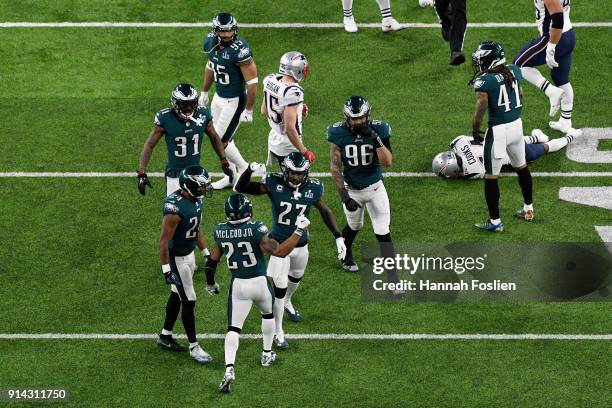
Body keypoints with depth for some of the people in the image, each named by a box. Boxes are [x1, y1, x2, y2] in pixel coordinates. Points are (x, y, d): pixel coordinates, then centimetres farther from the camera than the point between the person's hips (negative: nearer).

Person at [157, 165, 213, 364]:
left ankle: (165, 336, 35)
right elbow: (164, 241, -25)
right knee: (189, 301, -1)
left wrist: (206, 253, 18)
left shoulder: (195, 200, -2)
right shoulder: (176, 208, -30)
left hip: (189, 254, 9)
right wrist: (166, 269, -24)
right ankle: (194, 346, 10)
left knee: (177, 296, 20)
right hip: (177, 259, -9)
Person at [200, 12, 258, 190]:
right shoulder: (211, 42, -6)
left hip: (234, 101, -7)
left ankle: (244, 171, 21)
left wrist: (248, 110, -17)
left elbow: (252, 83, -22)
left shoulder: (240, 50, -29)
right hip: (218, 97, 8)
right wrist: (204, 93, 23)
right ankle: (232, 176, 37)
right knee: (224, 138, 19)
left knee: (220, 142, -1)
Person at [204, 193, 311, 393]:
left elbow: (212, 260, 7)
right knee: (267, 313, 30)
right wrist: (299, 231, -17)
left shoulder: (220, 232, -6)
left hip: (238, 286, 2)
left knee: (233, 329, 3)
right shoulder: (255, 229, -20)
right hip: (260, 283, -1)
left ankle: (229, 369, -17)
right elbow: (279, 251, -25)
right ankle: (267, 354, 41)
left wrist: (210, 283, 24)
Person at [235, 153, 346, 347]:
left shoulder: (312, 189, -14)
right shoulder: (274, 184, -20)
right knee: (279, 286, -3)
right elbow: (240, 188, -18)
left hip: (301, 244, 4)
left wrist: (338, 237, 0)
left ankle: (287, 302, 60)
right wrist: (250, 170, -37)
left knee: (296, 277, 27)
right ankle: (278, 332, 13)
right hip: (279, 244, -4)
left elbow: (325, 211, 3)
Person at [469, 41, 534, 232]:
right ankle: (528, 209, 41)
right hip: (517, 124, 7)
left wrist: (475, 131, -8)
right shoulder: (514, 71, 0)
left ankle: (495, 221, 11)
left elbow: (480, 110, -22)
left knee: (491, 176, 5)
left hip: (498, 130, -7)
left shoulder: (484, 81, -19)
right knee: (521, 167, 26)